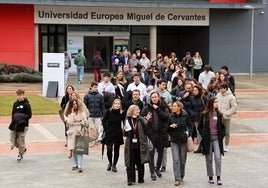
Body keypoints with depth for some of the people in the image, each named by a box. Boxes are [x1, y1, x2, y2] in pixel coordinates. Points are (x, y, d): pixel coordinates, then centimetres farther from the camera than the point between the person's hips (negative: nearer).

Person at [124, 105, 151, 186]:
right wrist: (125, 130, -12)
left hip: (140, 144, -1)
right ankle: (131, 179, 4)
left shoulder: (141, 119, 1)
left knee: (140, 162, 8)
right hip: (130, 145, 1)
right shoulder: (127, 120, 5)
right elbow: (125, 134, 10)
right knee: (130, 162, -1)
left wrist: (147, 120, -30)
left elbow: (147, 127, -14)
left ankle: (141, 178, 19)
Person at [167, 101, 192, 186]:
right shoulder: (171, 116, 2)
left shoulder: (185, 115, -4)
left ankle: (181, 176, 29)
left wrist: (188, 133, -12)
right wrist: (171, 126, -12)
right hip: (174, 140, 1)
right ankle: (177, 179, -8)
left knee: (182, 160, 9)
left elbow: (189, 126, 6)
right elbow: (167, 129, 9)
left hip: (183, 140, -1)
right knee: (176, 160, -8)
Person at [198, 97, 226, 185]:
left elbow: (222, 127, 15)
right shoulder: (205, 114, -1)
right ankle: (210, 177, 16)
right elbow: (200, 127, 6)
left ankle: (218, 177, -5)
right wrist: (203, 135, -4)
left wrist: (222, 135, 2)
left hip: (216, 138, 1)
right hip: (207, 138, -1)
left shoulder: (219, 114, 6)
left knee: (218, 158, -10)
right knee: (209, 159, 6)